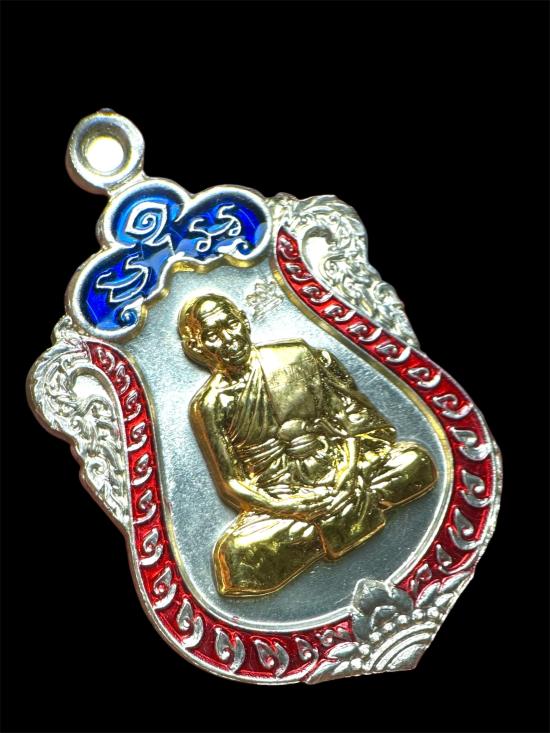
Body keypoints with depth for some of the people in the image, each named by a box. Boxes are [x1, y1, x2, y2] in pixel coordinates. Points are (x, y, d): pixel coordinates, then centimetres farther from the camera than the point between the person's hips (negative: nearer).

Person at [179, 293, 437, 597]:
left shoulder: (296, 356, 2)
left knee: (413, 460, -16)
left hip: (337, 473, 2)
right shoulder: (210, 404, -3)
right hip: (278, 501, -1)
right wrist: (294, 507, -17)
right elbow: (231, 484, -4)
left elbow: (352, 420, 2)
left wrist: (345, 478, -14)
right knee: (237, 554, -31)